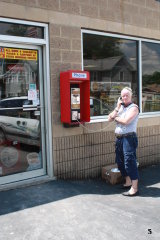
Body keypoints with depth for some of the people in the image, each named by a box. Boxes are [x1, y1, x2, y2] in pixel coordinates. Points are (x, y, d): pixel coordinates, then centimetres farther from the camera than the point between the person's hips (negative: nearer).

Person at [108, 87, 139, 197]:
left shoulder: (134, 107, -6)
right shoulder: (120, 107, 16)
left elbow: (126, 121, -20)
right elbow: (110, 119, 8)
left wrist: (116, 118, -3)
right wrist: (117, 108, -1)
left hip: (129, 138, -8)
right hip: (119, 138, 8)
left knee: (130, 162, -9)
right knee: (120, 161, 15)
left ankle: (134, 188, -3)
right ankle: (128, 183, 31)